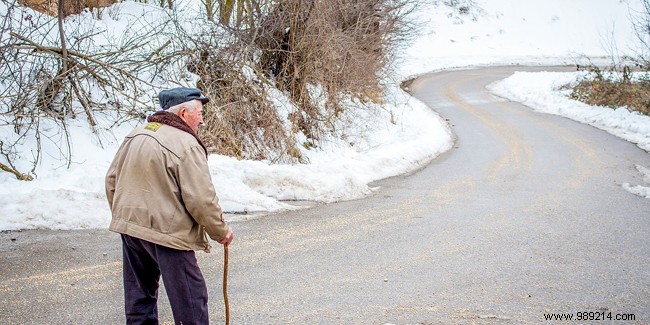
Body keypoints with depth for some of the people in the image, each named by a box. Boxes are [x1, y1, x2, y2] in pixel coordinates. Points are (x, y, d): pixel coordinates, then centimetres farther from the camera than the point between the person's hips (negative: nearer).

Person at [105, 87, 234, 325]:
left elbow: (112, 181, 14)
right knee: (190, 299, 2)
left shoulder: (135, 135, 8)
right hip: (167, 232, -8)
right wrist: (220, 231, -3)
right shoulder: (186, 145, -15)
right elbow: (201, 199, -17)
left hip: (129, 227, 8)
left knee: (139, 294, 18)